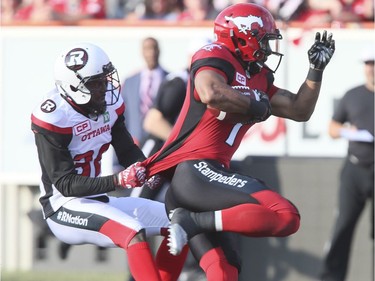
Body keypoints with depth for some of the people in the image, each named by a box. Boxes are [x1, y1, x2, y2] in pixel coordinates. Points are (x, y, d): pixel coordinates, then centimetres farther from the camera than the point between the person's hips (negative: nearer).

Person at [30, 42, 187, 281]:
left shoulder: (110, 104, 1)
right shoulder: (52, 117, -21)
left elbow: (128, 151, 13)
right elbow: (65, 184, -22)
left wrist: (148, 170, -11)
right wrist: (118, 181, -33)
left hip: (99, 200, 9)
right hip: (64, 207, -9)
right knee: (134, 233, -31)